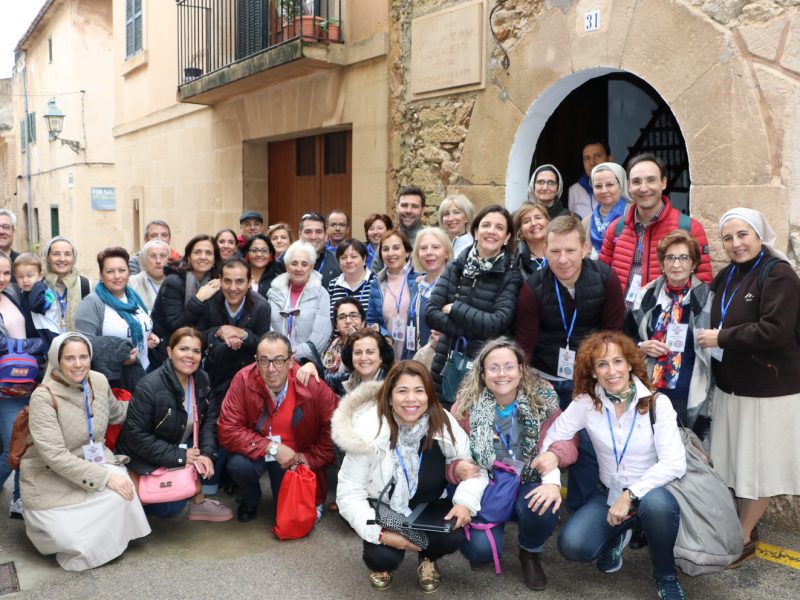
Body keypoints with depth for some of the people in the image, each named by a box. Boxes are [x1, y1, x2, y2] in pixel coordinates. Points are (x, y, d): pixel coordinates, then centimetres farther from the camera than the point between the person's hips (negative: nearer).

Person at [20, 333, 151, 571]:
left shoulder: (98, 381, -4)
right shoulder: (44, 397, -21)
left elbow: (116, 413, 19)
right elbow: (55, 456, -25)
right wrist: (105, 477, -29)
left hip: (95, 462, 5)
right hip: (51, 476, -5)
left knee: (121, 494, -26)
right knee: (72, 538, -22)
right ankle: (44, 523, 13)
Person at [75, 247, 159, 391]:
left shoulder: (134, 298, 12)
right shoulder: (92, 303, -10)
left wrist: (150, 336, 6)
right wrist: (116, 356, -24)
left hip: (143, 374, 7)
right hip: (112, 380, -6)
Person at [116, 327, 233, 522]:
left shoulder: (202, 379, -5)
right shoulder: (149, 387, -25)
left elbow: (209, 419, -5)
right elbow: (136, 435, -24)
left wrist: (207, 454, -22)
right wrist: (178, 456, -26)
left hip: (181, 446, 6)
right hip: (146, 457, -6)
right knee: (171, 507, -19)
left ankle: (198, 502, -1)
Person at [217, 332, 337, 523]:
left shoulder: (313, 386, -22)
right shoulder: (244, 380, -22)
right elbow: (227, 430, -21)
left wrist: (308, 459, -17)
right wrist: (272, 448, -27)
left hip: (295, 458, 0)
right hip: (257, 451, 0)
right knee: (238, 464, -29)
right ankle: (250, 500, 6)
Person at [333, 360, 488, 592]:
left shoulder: (443, 423, -18)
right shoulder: (368, 431, -24)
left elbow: (474, 466, -7)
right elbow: (349, 493, -20)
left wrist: (466, 501, -27)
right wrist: (381, 534, -30)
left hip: (429, 505, 2)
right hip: (384, 509, -1)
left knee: (453, 537, -26)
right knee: (382, 556, -27)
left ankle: (428, 559, 12)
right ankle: (383, 564, 14)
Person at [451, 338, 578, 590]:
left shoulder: (542, 398, -7)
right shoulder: (467, 404, -8)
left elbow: (567, 441, -11)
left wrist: (553, 456, -34)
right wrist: (458, 468, -28)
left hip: (528, 486, 1)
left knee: (542, 509, -33)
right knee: (479, 548, -25)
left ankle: (530, 553, 5)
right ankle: (486, 550, 18)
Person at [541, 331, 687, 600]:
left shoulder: (657, 403, -13)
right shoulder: (586, 403, -7)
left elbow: (674, 463, -20)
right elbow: (554, 436, -2)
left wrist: (630, 495, -27)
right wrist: (551, 453, -26)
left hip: (651, 493, -2)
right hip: (608, 494, 2)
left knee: (656, 503, -39)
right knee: (572, 545, -22)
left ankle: (665, 575, -6)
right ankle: (616, 537, 15)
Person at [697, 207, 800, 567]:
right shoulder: (727, 276, 9)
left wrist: (721, 338, -19)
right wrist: (710, 337, 0)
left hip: (768, 389, -7)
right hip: (731, 385, 7)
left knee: (757, 463, 5)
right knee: (734, 460, 15)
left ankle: (745, 536, 20)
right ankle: (739, 523, 32)